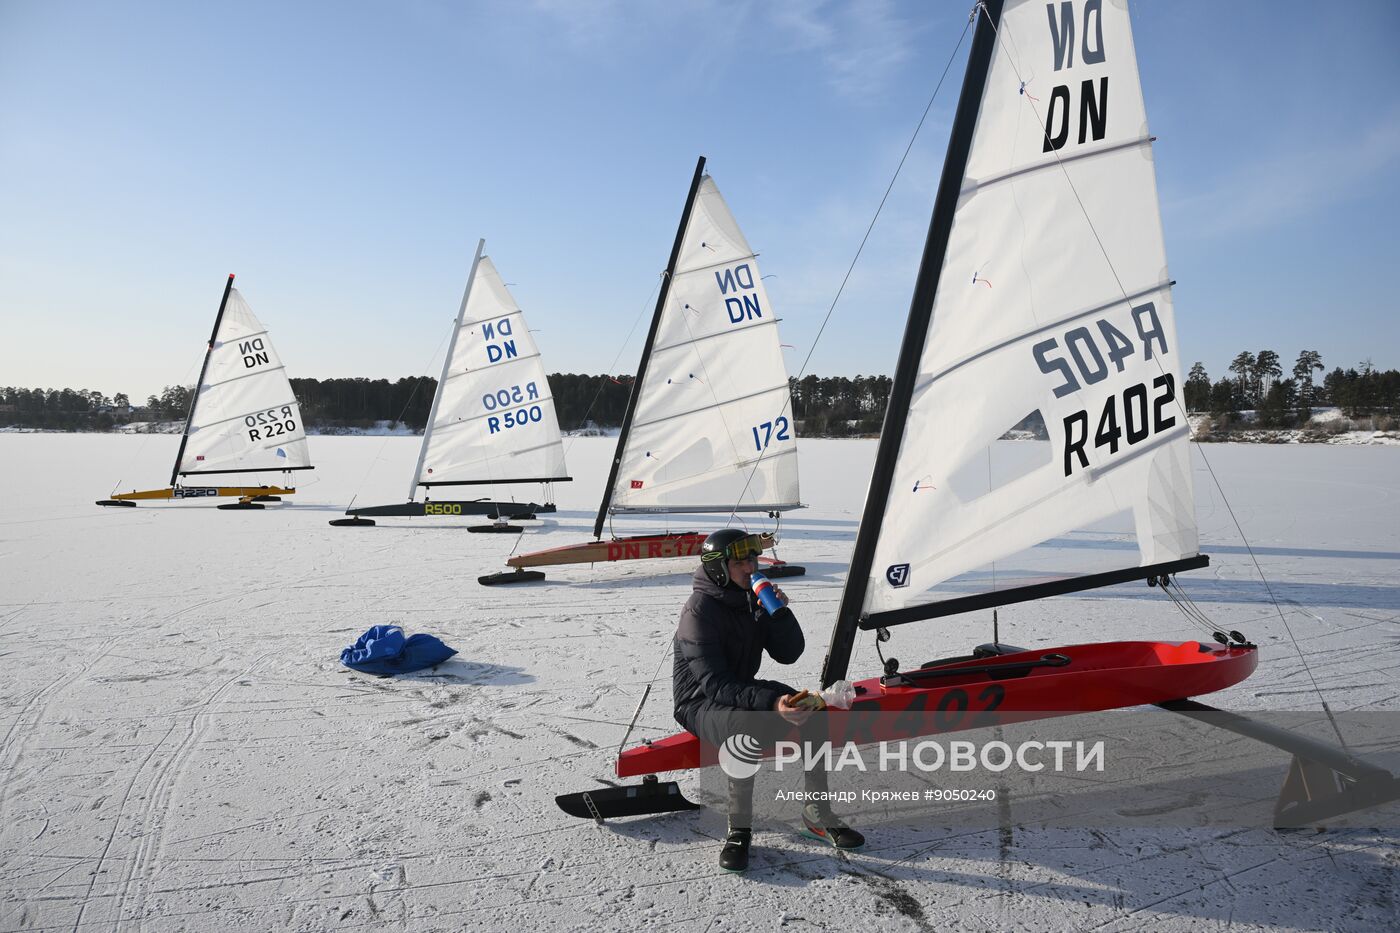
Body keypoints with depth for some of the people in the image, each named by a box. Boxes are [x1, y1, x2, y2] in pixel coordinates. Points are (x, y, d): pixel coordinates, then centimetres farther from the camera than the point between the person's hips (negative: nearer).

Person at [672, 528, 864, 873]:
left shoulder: (753, 599, 2)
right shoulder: (699, 611, -21)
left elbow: (789, 654, 0)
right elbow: (715, 684, -28)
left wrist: (779, 612, -18)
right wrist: (770, 703, -40)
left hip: (744, 688, 7)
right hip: (701, 701, -7)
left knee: (811, 711, -16)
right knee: (745, 727, -38)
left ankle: (817, 815, -5)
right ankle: (739, 829, -21)